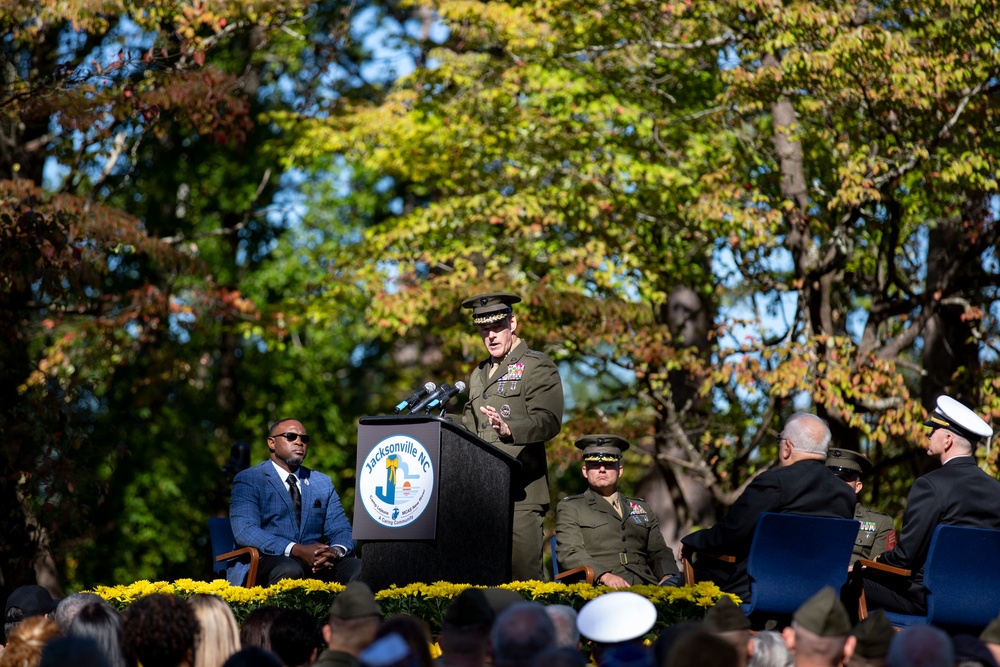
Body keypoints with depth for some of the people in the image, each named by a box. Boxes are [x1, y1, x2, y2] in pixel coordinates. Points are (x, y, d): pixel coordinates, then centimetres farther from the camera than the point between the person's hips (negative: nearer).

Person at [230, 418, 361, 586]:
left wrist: (336, 551, -14)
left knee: (359, 568, -25)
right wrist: (297, 550, -24)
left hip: (315, 564, 4)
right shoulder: (248, 480, 4)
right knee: (289, 569, -39)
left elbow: (342, 531, 14)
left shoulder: (322, 483, 21)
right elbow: (245, 531, -11)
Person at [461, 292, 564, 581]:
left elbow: (549, 420, -14)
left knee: (523, 574, -11)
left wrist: (509, 428, -31)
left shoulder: (537, 366, 1)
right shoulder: (478, 375, 24)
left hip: (521, 491, -6)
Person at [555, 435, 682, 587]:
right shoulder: (569, 507, 15)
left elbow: (659, 551, 22)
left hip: (645, 587, 4)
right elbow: (569, 553, 0)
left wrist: (669, 576, -3)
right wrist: (604, 576, -19)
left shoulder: (642, 508, 28)